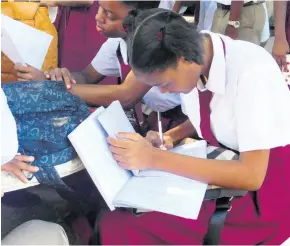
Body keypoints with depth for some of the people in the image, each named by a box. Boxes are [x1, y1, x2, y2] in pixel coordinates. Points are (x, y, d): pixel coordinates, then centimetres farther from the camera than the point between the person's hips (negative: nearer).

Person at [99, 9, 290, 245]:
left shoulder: (251, 71, -26)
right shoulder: (189, 61, -7)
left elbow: (252, 175, -28)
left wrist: (156, 158, -29)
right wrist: (170, 137, -7)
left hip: (267, 182, -6)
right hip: (223, 166, 6)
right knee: (116, 223, -13)